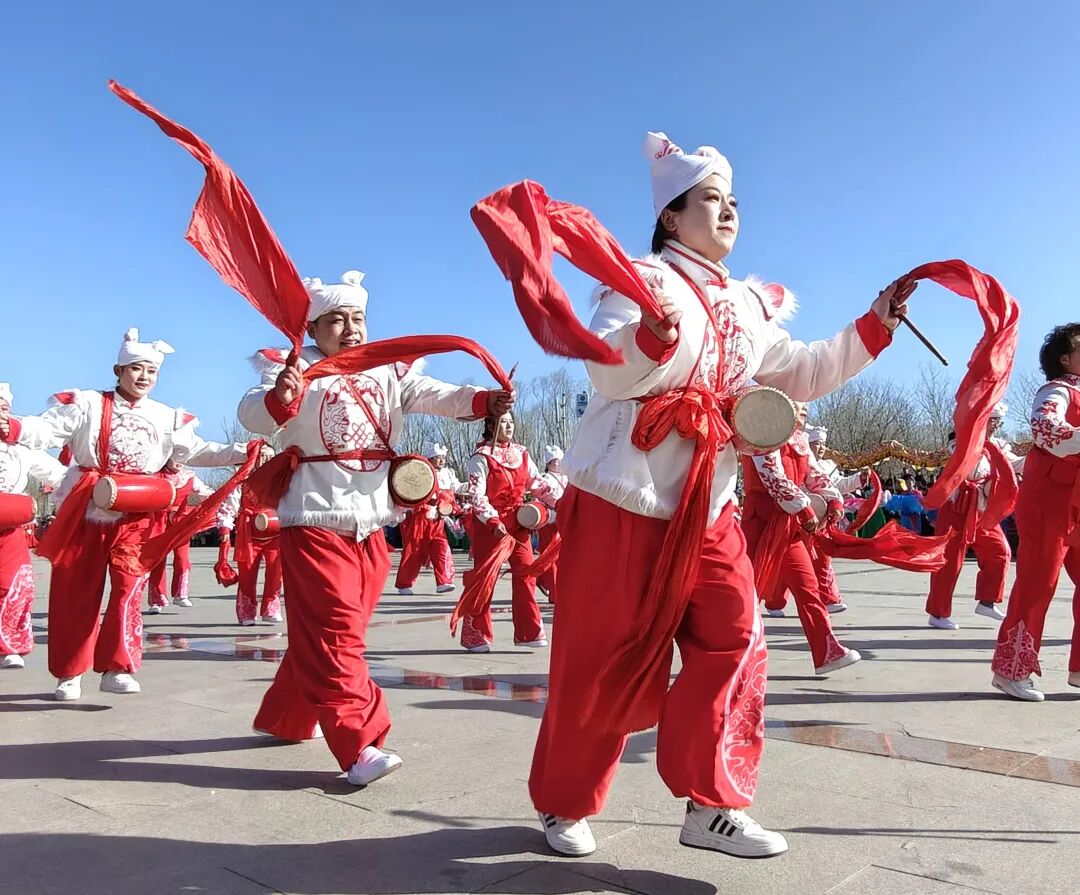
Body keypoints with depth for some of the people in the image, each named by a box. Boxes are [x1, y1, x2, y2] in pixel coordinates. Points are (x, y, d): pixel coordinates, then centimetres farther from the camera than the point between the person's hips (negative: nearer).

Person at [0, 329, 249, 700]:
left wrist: (242, 453, -9)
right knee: (75, 594, 6)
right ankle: (69, 672, 19)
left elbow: (196, 451, 4)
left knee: (128, 590, -7)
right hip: (87, 514, -1)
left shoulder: (168, 419, 10)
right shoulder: (87, 404, 2)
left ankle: (117, 668, 2)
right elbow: (47, 429, -7)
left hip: (137, 518, 1)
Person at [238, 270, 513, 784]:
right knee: (333, 631, -9)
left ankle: (285, 717, 35)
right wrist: (278, 399, -43)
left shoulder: (387, 372, 9)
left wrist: (484, 400, -24)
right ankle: (360, 745, -9)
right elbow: (253, 417, -20)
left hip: (371, 523, 6)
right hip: (316, 521, -6)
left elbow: (434, 395, -6)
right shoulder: (296, 370, -5)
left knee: (321, 633, 17)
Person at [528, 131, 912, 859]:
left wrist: (875, 326, 15)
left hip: (709, 508, 7)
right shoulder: (643, 279, -6)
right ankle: (564, 803, 20)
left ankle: (713, 806, 9)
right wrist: (657, 331, -39)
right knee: (603, 662, 1)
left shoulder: (751, 306, 16)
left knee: (734, 641, -3)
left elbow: (803, 375, 21)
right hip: (625, 500, -6)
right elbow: (609, 373, -19)